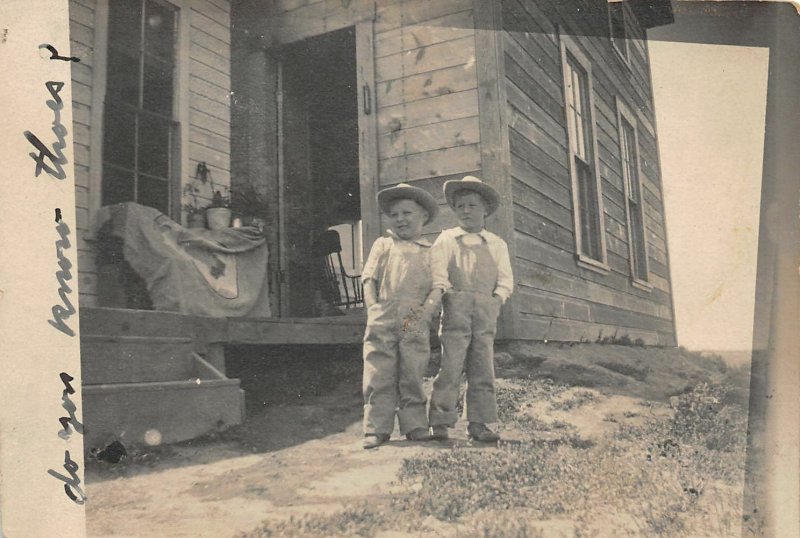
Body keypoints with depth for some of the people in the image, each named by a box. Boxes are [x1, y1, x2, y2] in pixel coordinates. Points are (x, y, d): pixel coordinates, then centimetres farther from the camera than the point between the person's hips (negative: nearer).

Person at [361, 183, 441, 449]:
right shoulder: (383, 244, 17)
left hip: (416, 324, 0)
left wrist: (426, 310, -9)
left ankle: (415, 425, 15)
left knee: (412, 375, 4)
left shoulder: (430, 251, 15)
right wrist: (372, 305, -4)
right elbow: (369, 278, 10)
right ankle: (377, 429, 5)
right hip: (383, 319, 0)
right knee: (379, 375, -1)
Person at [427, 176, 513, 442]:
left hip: (486, 311, 3)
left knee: (483, 368, 3)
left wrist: (497, 298, -2)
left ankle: (478, 423, 8)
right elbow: (437, 271, 1)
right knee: (451, 364, -9)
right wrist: (440, 290, -15)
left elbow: (505, 278, 13)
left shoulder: (497, 244, 18)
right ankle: (439, 422, -4)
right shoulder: (446, 239, 13)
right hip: (456, 307, -3)